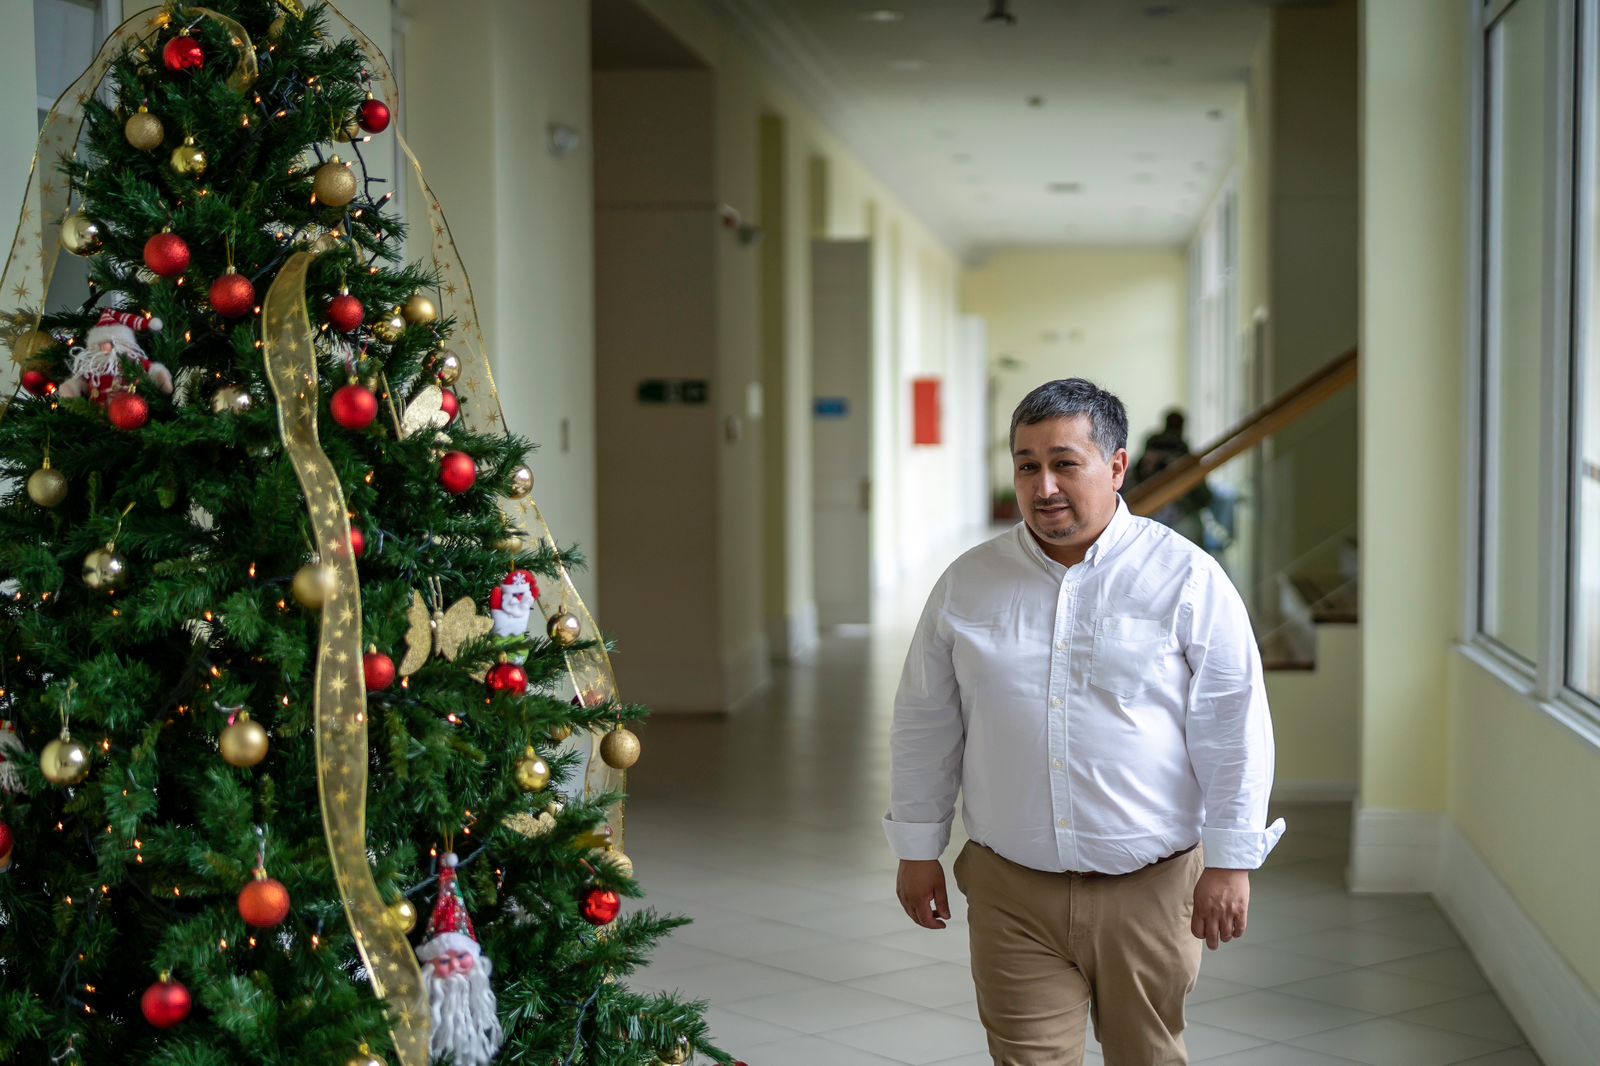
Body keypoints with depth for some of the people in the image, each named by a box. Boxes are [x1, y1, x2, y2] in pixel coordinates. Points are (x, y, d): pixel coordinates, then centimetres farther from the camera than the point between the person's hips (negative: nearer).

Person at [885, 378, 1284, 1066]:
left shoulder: (1187, 579, -5)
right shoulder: (967, 585, 4)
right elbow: (925, 724, 11)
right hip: (1012, 892, 2)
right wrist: (918, 848, 11)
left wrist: (1230, 862, -7)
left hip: (1150, 886, -1)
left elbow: (1234, 731, -4)